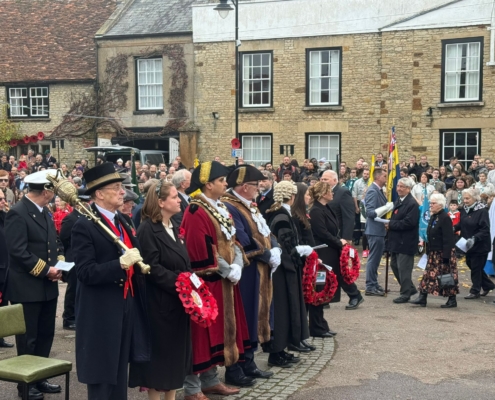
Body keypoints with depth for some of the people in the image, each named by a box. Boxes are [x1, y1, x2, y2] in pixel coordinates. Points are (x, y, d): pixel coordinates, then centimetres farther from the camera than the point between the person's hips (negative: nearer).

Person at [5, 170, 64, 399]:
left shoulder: (44, 212, 11)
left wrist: (58, 264, -1)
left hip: (48, 286, 9)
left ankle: (39, 379, 28)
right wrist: (45, 270, -19)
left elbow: (54, 243, 18)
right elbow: (17, 251, -23)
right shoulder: (18, 213, -17)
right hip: (27, 287, -9)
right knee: (28, 339, 4)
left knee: (45, 335, 16)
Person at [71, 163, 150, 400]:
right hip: (101, 314, -8)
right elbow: (86, 273, -22)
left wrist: (136, 261, -1)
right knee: (102, 380, 3)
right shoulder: (84, 226, -15)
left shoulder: (121, 220, 12)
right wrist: (121, 263, -30)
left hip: (126, 308, 8)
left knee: (119, 375, 18)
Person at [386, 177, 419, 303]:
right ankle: (410, 288, 29)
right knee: (394, 265, 15)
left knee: (403, 268, -3)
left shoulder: (412, 204, -16)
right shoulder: (398, 201, 13)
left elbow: (409, 222, -23)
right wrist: (390, 224, -1)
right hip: (396, 240, 10)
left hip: (405, 241, -10)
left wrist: (391, 224, -17)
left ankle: (405, 294, 9)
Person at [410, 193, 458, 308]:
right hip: (434, 253, 9)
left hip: (443, 253, -9)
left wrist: (446, 256, -23)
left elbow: (448, 239, -20)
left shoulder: (445, 218, -16)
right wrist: (428, 250, 16)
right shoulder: (433, 217, 11)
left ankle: (452, 300, 10)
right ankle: (422, 298, 8)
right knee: (428, 275, 7)